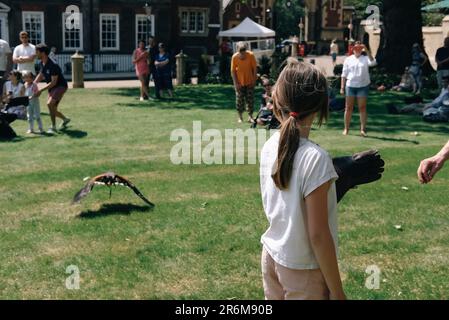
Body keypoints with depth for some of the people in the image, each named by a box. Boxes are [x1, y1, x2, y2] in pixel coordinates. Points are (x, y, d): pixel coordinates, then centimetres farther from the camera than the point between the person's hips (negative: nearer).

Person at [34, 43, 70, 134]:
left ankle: (53, 127, -17)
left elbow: (53, 82, -27)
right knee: (52, 109, 11)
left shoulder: (52, 65, -26)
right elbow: (40, 75, 18)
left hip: (60, 86, -9)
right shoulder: (42, 63, 1)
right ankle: (65, 119, 40)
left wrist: (41, 90, -27)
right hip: (52, 87, 9)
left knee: (50, 103, -26)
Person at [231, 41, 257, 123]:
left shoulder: (251, 55, -14)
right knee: (239, 100, 4)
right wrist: (236, 83, -9)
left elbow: (255, 68, -5)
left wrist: (254, 80, -6)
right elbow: (233, 71, -6)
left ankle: (250, 116, 12)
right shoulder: (235, 57, -13)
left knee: (250, 100, 3)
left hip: (250, 82, 0)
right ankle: (240, 117, 17)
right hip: (239, 83, 0)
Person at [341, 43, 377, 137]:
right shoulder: (348, 60, 8)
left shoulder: (365, 59, 4)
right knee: (348, 108, 5)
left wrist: (367, 51, -22)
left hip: (363, 86, -1)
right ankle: (346, 128, 13)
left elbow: (373, 63, -18)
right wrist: (342, 87, 2)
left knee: (362, 108, 1)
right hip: (350, 86, 1)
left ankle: (363, 129, 3)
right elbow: (344, 74, 8)